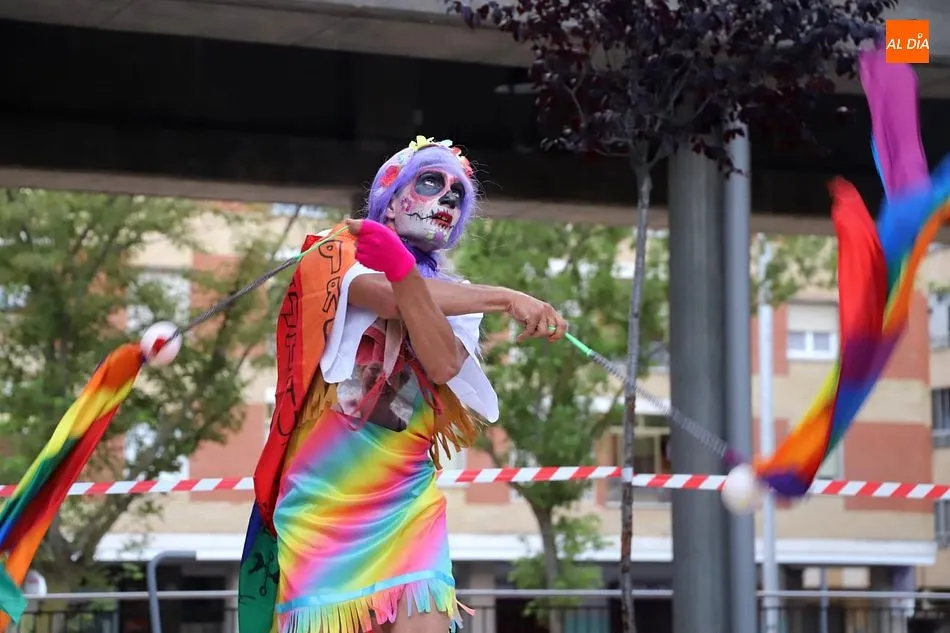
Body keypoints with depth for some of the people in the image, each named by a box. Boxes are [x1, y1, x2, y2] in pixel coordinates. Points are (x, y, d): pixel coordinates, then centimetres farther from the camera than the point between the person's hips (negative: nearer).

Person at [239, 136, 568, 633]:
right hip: (323, 500, -2)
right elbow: (388, 297, -18)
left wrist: (401, 268, -25)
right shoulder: (334, 256, 5)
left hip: (407, 504, 3)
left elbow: (444, 364, -10)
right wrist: (507, 300, -16)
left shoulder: (456, 296, 14)